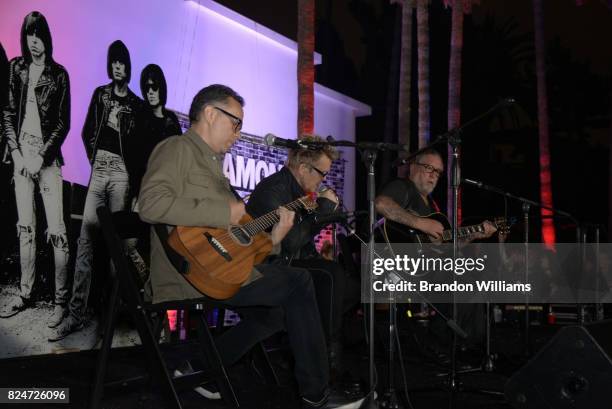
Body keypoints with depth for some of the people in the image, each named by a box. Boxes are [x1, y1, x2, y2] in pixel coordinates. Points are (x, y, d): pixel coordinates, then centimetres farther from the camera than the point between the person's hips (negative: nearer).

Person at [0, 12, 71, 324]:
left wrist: (41, 157, -9)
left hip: (47, 158, -4)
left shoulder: (59, 74, 0)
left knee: (56, 231, -7)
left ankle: (61, 300, -2)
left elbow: (63, 122, -2)